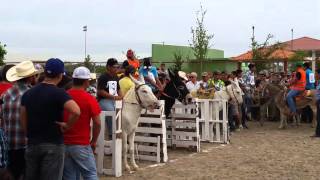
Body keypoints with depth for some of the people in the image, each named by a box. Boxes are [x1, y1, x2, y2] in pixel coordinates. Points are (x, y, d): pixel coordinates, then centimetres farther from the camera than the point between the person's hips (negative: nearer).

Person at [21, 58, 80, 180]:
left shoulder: (28, 93, 6)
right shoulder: (58, 93, -14)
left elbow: (23, 121, 11)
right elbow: (76, 112, -29)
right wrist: (67, 125, -14)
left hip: (32, 144, 6)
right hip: (53, 145, -6)